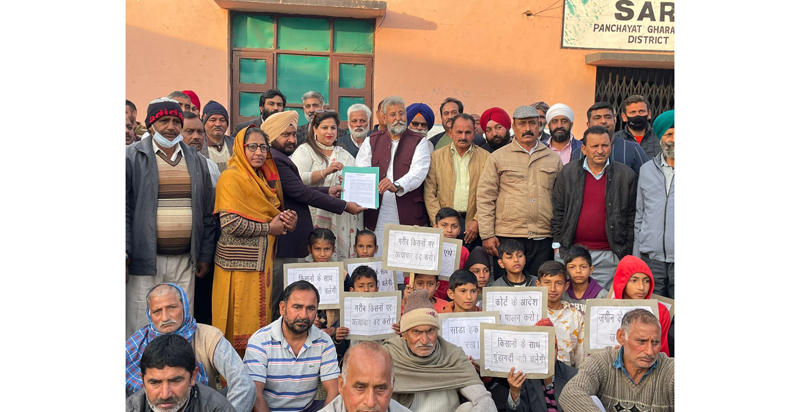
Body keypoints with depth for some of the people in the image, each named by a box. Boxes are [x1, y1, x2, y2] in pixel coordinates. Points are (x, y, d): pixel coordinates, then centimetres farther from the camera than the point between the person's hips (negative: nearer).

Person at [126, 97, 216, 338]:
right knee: (140, 329, 1)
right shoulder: (132, 158, 1)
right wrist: (124, 253, -11)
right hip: (144, 260, -3)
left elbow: (207, 214, 15)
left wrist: (205, 255, 11)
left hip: (185, 262, 4)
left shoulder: (196, 162, 13)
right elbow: (123, 209, -3)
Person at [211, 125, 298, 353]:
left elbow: (270, 215, 23)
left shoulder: (264, 179, 16)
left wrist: (287, 220, 0)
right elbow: (230, 223, -19)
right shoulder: (232, 177, -9)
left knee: (259, 318, 11)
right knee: (240, 322, -2)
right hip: (239, 264, -8)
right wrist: (268, 228, -12)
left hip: (262, 261, 8)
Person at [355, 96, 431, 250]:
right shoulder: (372, 141, 14)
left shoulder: (418, 142, 5)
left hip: (408, 214, -2)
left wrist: (397, 186, -29)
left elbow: (418, 173, -10)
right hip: (377, 215, 2)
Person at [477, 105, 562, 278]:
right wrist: (487, 235, -5)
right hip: (507, 237, -2)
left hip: (543, 239, 2)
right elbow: (485, 197, 2)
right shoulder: (498, 157, 5)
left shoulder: (553, 158, 13)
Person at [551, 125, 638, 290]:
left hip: (609, 256, 0)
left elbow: (631, 216, 6)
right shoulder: (568, 172, 5)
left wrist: (627, 253, 3)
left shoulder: (626, 175, 3)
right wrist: (557, 246, 3)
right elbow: (558, 211, 7)